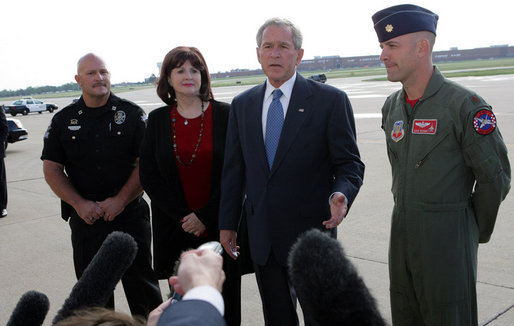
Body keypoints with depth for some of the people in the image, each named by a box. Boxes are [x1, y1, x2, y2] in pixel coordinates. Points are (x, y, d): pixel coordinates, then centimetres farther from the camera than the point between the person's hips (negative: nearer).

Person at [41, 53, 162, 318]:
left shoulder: (131, 114, 0)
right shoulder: (63, 120, 6)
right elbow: (52, 169, 5)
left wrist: (120, 200, -14)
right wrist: (79, 204, -8)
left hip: (130, 213, -2)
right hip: (85, 217, 3)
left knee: (141, 283, 4)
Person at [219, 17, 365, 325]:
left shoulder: (330, 100, -6)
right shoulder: (242, 105, 7)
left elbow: (349, 164, -6)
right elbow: (234, 169, 10)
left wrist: (341, 195, -26)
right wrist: (227, 223, 9)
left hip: (310, 232, -4)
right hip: (261, 237, 4)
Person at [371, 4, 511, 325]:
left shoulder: (464, 104, -14)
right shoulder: (392, 106, 8)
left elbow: (496, 177, -9)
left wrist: (477, 231, 1)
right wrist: (408, 216, 17)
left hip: (447, 237, -6)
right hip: (402, 234, 7)